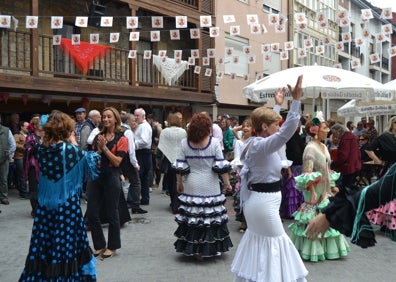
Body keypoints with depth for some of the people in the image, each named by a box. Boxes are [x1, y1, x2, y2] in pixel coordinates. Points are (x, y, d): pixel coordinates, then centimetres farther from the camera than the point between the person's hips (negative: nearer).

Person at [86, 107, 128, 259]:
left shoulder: (121, 139, -4)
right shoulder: (98, 137, 10)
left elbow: (117, 162, -12)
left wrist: (105, 147, -14)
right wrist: (99, 149, -10)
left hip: (111, 178, -5)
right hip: (95, 176, 5)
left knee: (112, 215, 6)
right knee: (91, 214, 5)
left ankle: (112, 246, 22)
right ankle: (99, 245, 22)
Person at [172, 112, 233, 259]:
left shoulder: (184, 143, -2)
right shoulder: (214, 142, -8)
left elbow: (180, 167, 0)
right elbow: (221, 166, -7)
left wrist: (179, 183, 12)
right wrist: (227, 181, 4)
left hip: (191, 187, 2)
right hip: (210, 187, -2)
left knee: (191, 218, 8)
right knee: (212, 217, 8)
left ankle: (192, 248, 17)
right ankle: (209, 248, 15)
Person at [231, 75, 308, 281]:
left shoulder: (255, 141, 7)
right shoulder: (261, 146, -22)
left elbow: (274, 125, 27)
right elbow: (288, 130, -33)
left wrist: (278, 105, 32)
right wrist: (296, 100, -33)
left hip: (258, 201, 10)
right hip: (264, 203, -10)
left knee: (257, 241, 20)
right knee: (274, 244, 1)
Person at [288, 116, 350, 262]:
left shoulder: (323, 147, 9)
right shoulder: (310, 148, -16)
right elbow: (307, 173, -20)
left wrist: (333, 186, 17)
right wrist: (312, 192, -23)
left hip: (325, 191, 8)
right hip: (315, 192, -8)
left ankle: (326, 248, 25)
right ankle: (312, 250, 13)